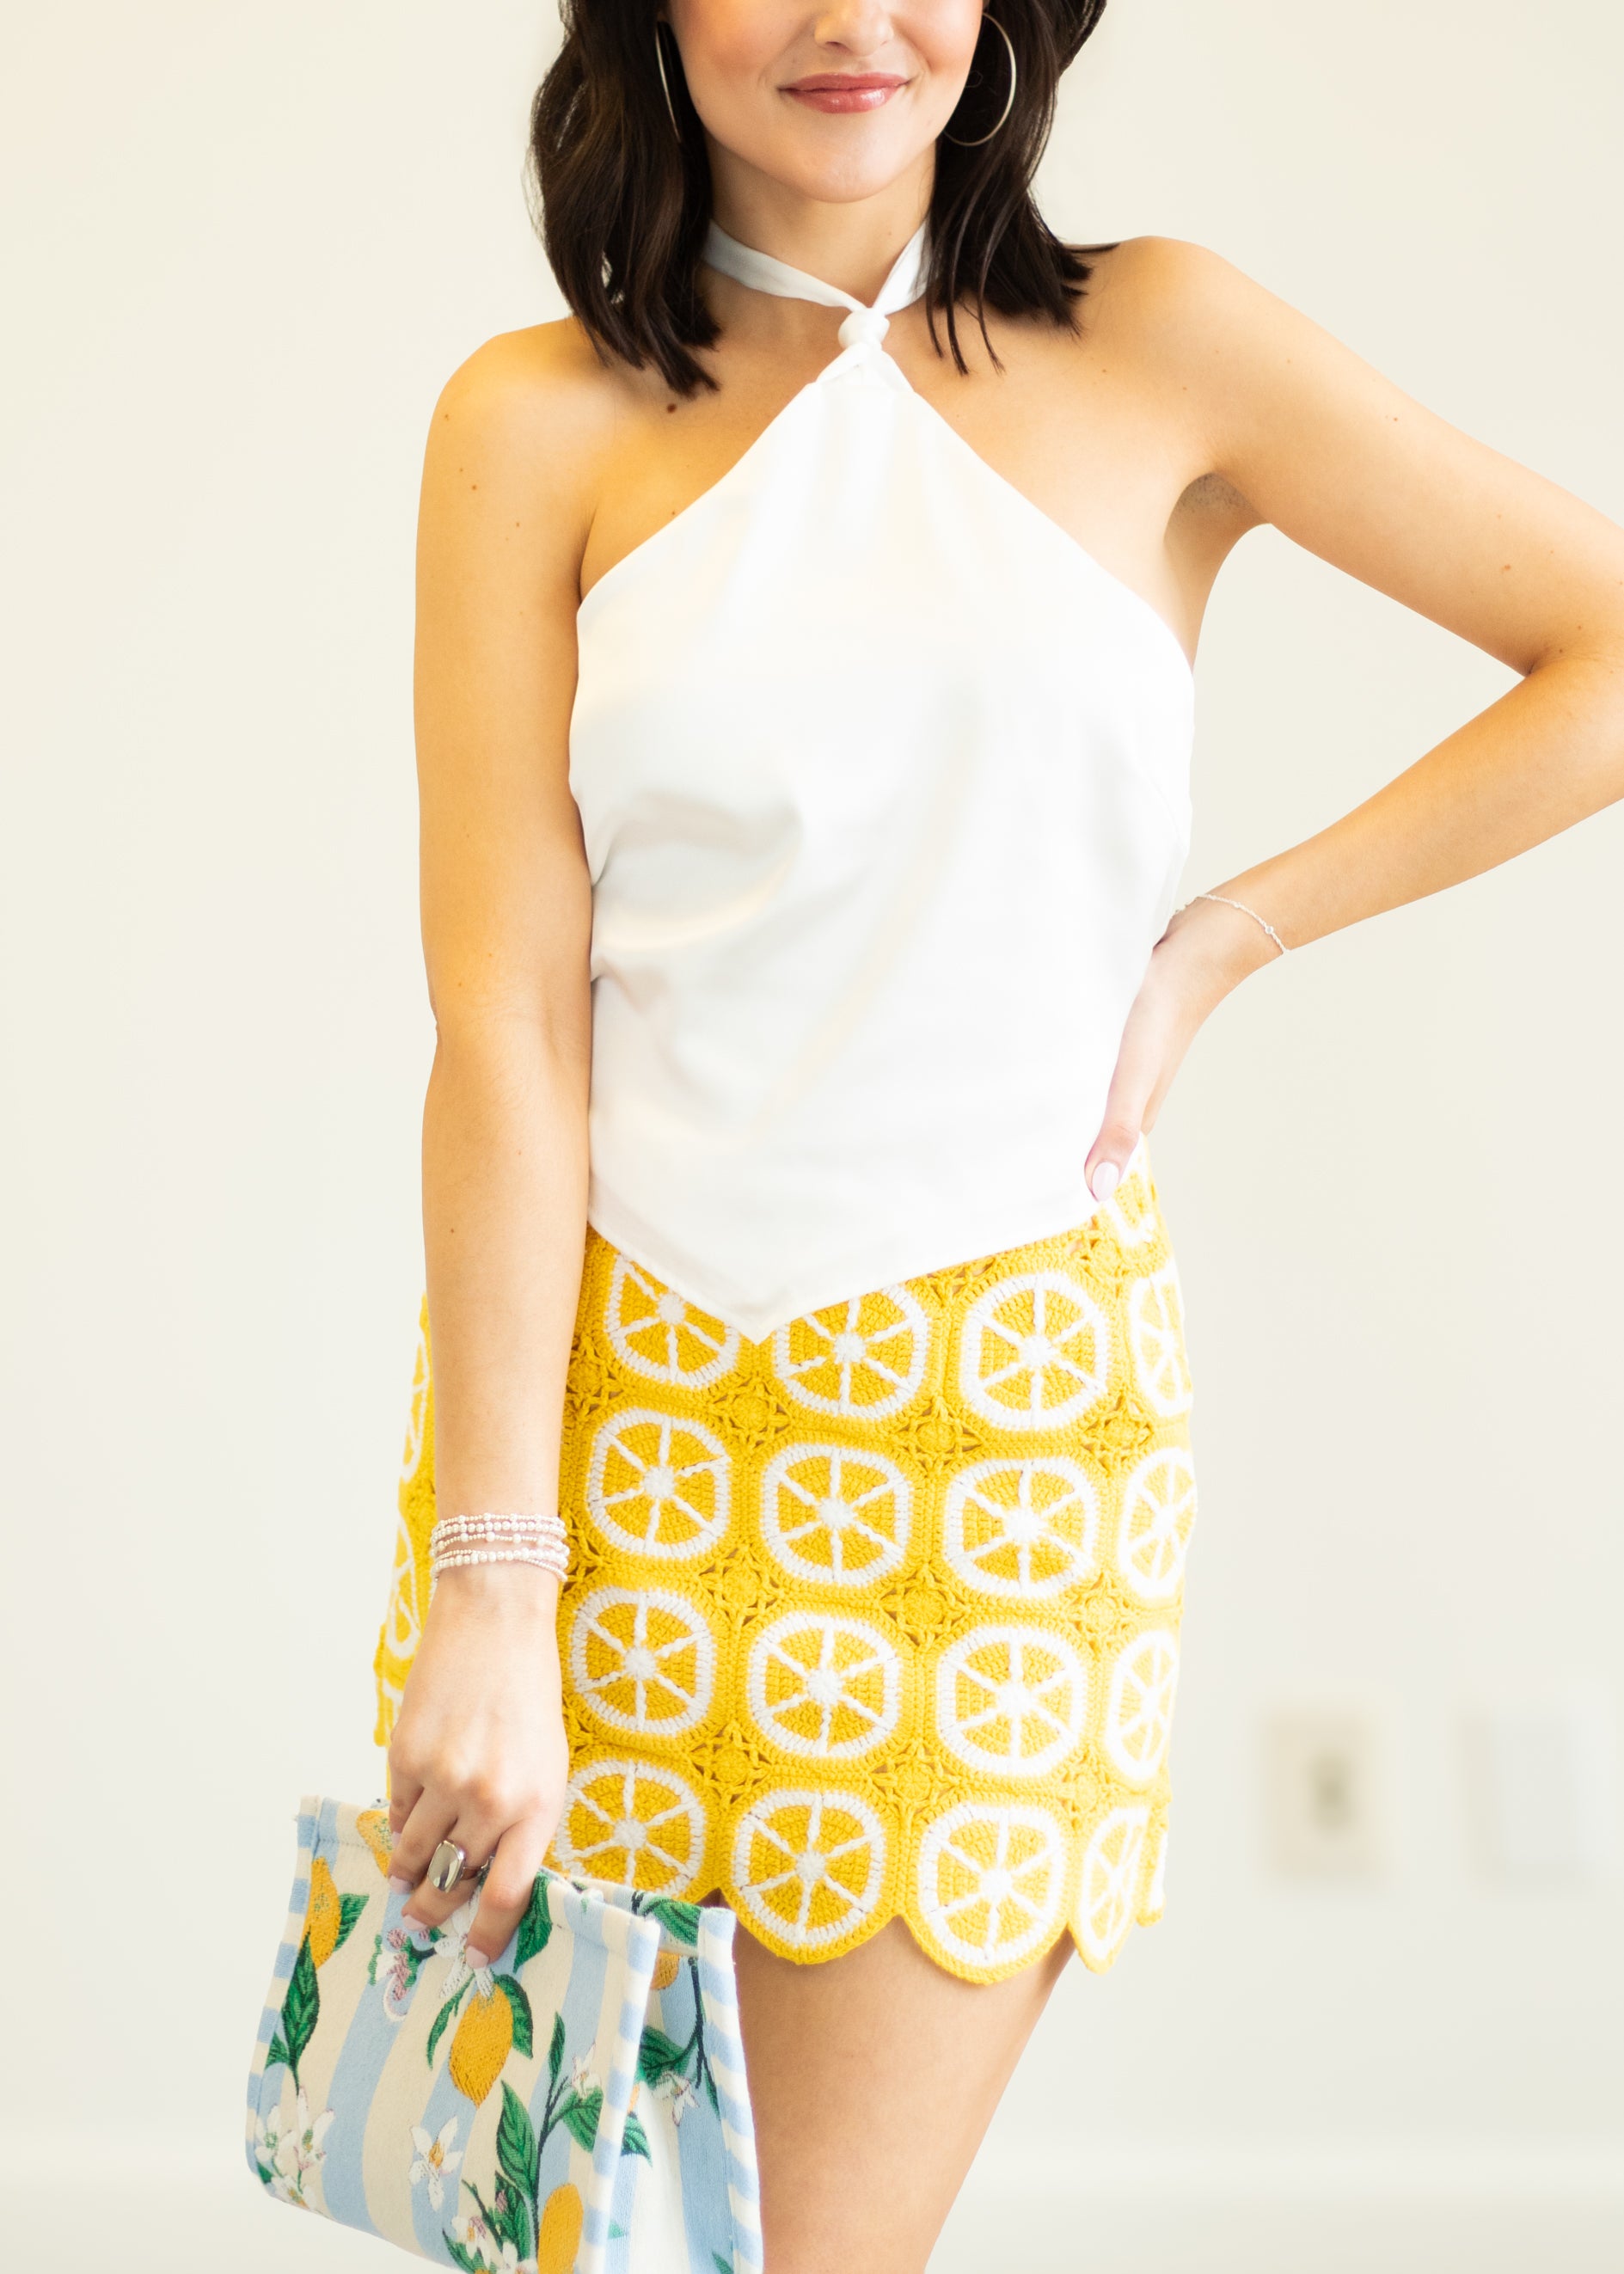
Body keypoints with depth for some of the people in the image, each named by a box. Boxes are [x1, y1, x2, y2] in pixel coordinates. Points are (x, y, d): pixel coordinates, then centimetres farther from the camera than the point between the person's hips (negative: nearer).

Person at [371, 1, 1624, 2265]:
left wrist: (1216, 943, -2)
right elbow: (503, 1014, -6)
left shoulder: (1158, 352, 1)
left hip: (996, 1411, 0)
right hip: (602, 1380, 1)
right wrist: (492, 1578, -10)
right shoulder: (543, 421, 0)